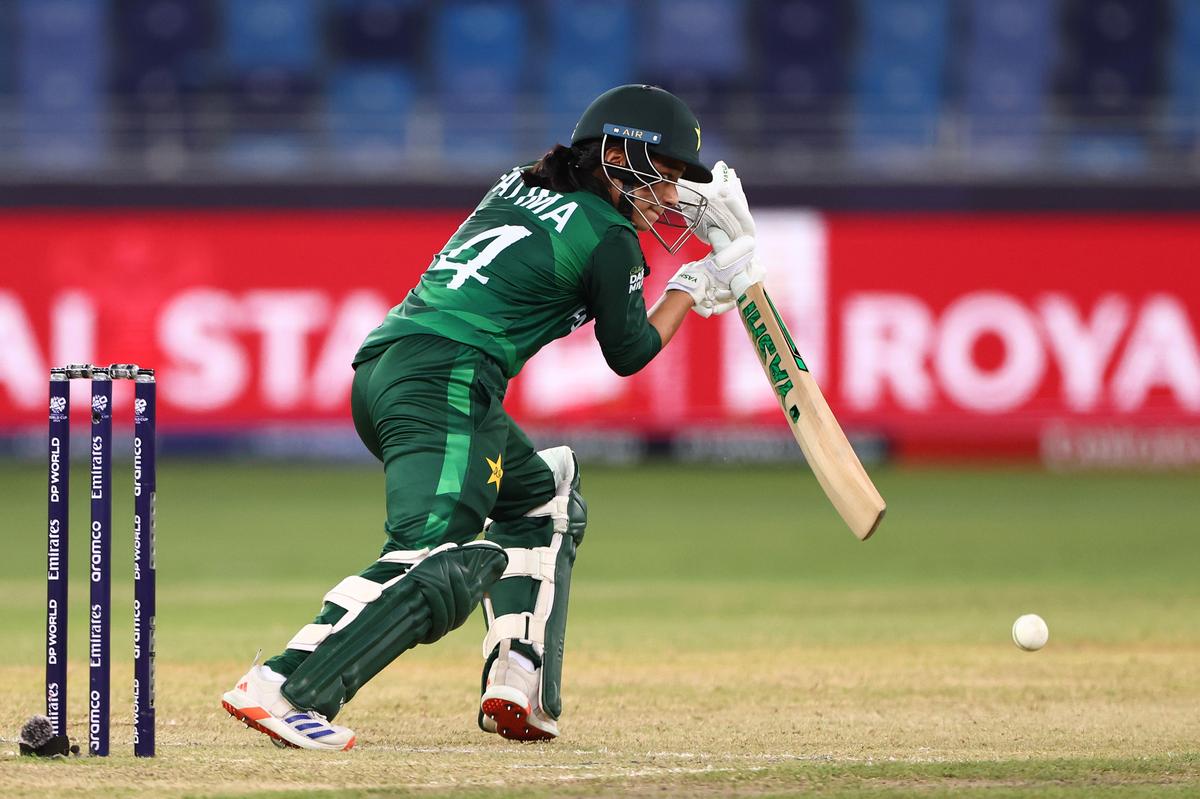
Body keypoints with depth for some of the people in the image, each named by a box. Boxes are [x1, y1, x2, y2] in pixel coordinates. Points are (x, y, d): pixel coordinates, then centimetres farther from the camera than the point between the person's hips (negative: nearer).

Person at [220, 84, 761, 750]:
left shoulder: (521, 187, 23)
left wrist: (685, 210, 34)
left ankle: (515, 690, 12)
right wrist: (696, 285, 25)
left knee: (543, 497, 27)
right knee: (442, 568, -23)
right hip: (447, 379, -10)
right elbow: (627, 353, 12)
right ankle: (280, 689, -39)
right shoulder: (611, 238, 1)